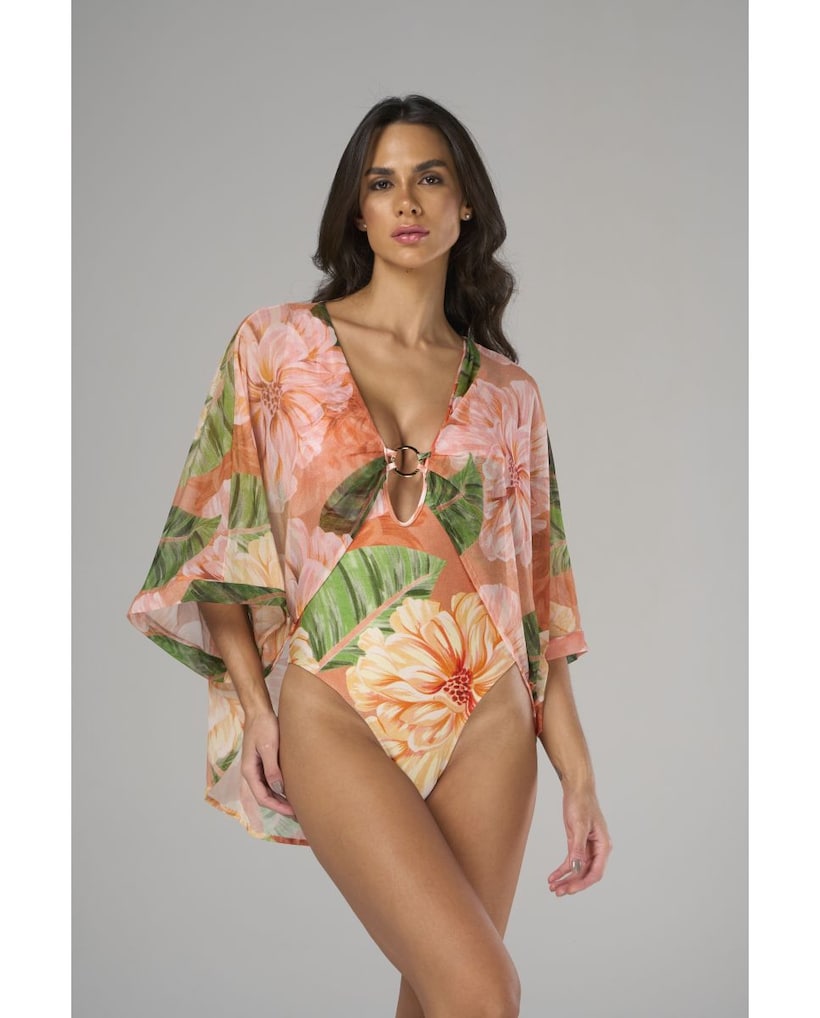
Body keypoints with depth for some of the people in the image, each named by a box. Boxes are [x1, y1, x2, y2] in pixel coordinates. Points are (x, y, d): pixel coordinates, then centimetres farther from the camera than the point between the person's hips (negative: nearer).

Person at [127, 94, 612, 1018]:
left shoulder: (506, 391, 9)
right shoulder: (277, 343, 4)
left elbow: (535, 592, 9)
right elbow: (217, 529, 4)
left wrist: (578, 774, 6)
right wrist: (252, 701, -6)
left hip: (487, 721, 3)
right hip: (337, 715, -3)